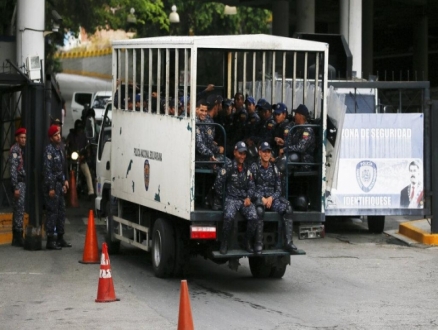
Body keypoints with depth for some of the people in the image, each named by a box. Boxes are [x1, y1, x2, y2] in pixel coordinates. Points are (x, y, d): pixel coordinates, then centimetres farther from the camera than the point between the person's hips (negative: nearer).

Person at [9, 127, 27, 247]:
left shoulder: (24, 149, 16)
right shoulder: (15, 149, -9)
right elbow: (13, 169, -14)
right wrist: (15, 187, -18)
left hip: (25, 182, 8)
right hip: (19, 182, -8)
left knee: (18, 210, 11)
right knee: (19, 209, -9)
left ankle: (16, 238, 14)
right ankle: (18, 238, -7)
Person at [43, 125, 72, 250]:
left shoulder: (59, 149, 14)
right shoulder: (49, 150, -14)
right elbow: (47, 169, -19)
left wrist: (65, 180, 15)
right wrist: (51, 188, -21)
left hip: (59, 185, 9)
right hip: (52, 185, -9)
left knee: (61, 211, 13)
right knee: (52, 212, -8)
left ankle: (60, 238, 22)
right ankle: (50, 240, -5)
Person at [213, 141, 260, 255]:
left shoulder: (247, 169, 13)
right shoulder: (228, 167, -4)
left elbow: (251, 186, 16)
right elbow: (218, 183, -4)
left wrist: (248, 197, 0)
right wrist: (220, 198, 1)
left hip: (245, 200, 4)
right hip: (231, 198, -4)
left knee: (253, 217, -23)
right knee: (229, 217, -34)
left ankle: (248, 243, -4)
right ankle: (224, 244, -18)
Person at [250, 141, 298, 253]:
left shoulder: (274, 168, 12)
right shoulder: (254, 167, 2)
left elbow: (278, 189, 11)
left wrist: (271, 198, -9)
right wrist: (262, 198, -15)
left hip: (272, 198, 4)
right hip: (258, 198, -4)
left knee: (287, 208, -25)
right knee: (259, 210, -39)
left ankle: (288, 242, -28)